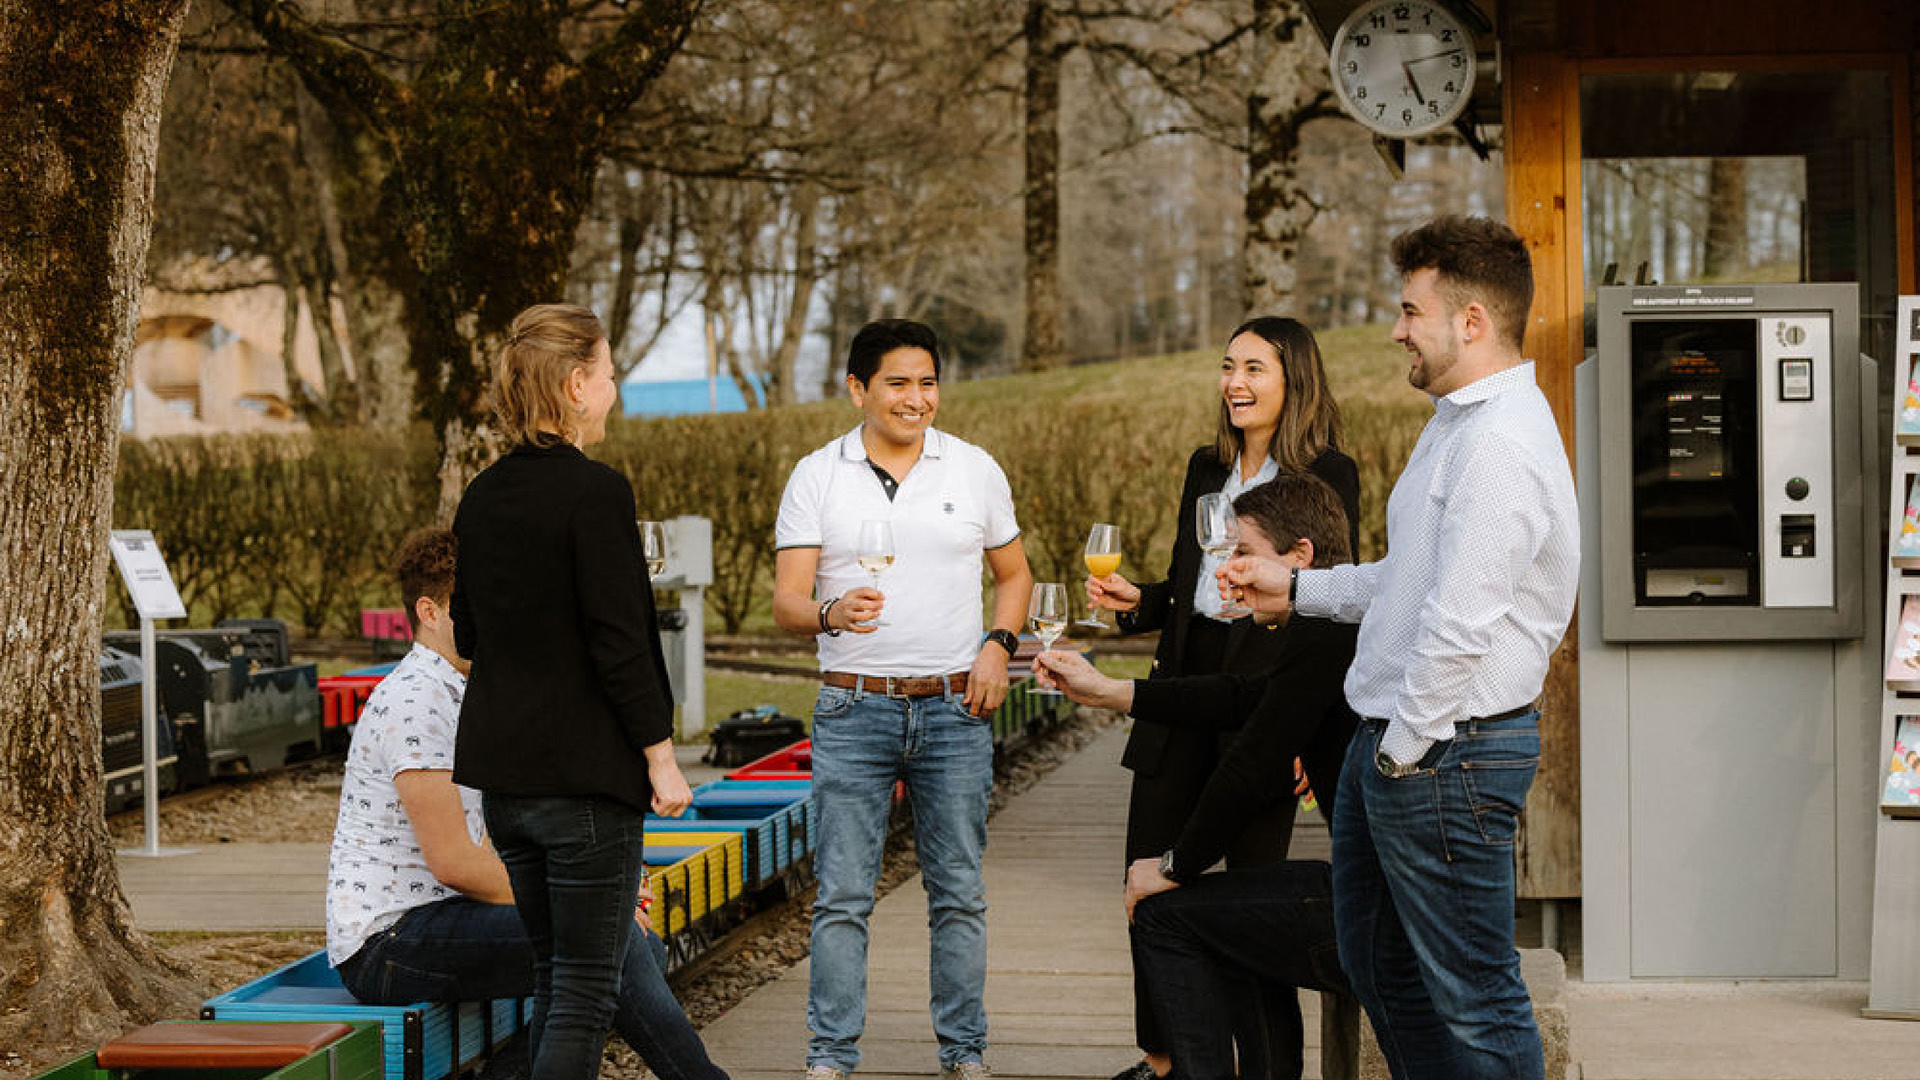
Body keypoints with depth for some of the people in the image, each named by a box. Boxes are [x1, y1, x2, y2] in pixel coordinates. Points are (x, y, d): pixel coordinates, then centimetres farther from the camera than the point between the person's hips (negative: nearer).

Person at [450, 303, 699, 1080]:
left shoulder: (482, 496, 8)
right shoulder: (594, 493, -15)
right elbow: (619, 643, -18)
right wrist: (661, 756, -11)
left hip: (503, 770, 8)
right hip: (584, 771, -8)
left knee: (553, 976, 17)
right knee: (586, 987, -1)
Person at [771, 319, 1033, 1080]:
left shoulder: (975, 470, 6)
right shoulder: (817, 476, 1)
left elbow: (1013, 573, 17)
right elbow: (787, 603, -4)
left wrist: (998, 646, 0)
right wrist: (830, 612, -26)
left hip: (955, 709, 1)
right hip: (853, 709, -1)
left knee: (958, 894, 6)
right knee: (842, 896, -2)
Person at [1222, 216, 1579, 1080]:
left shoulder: (1501, 442, -21)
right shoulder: (1455, 423, 15)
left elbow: (1461, 623, -26)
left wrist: (1404, 748, -18)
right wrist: (1297, 587, 23)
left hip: (1447, 750, -11)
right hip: (1390, 742, 11)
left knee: (1471, 994, -3)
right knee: (1379, 965, 20)